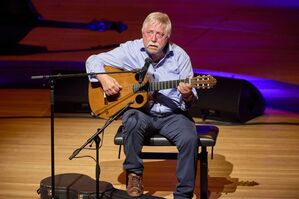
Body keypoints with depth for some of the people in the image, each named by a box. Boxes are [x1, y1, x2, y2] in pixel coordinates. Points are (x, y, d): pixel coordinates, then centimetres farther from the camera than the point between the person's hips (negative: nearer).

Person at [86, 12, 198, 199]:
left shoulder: (180, 57, -3)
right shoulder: (131, 50, -3)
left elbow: (190, 100, 0)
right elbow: (93, 60, 3)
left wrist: (187, 96, -25)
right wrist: (103, 78, -17)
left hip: (171, 115, 1)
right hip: (140, 111, 0)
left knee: (190, 139, -27)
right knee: (132, 121, -35)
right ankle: (134, 173, -9)